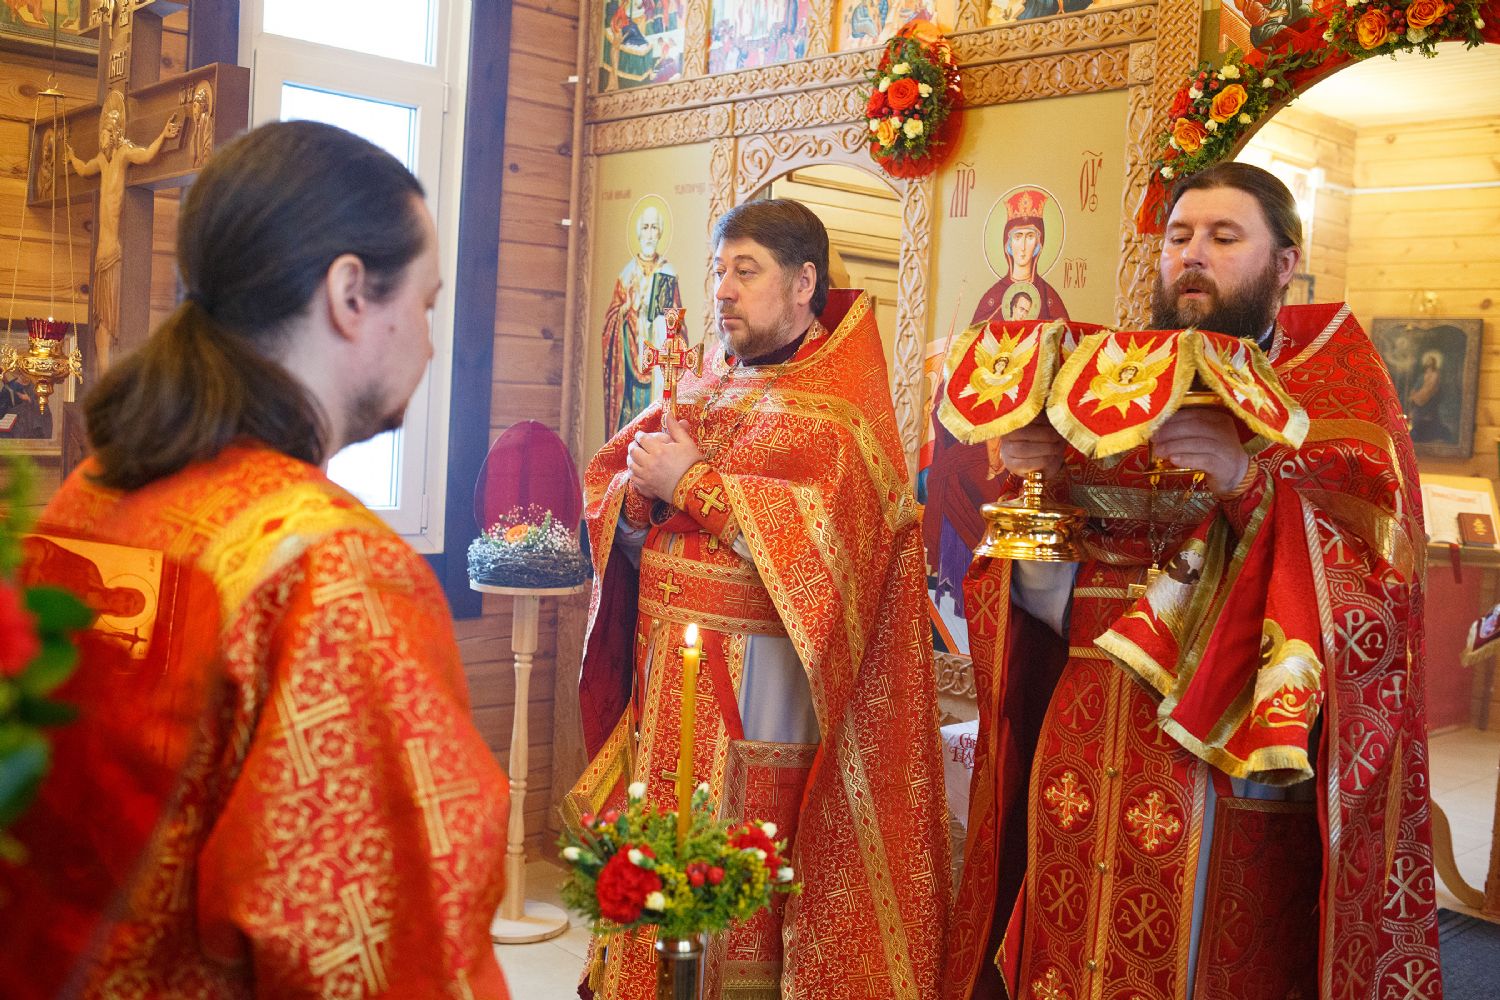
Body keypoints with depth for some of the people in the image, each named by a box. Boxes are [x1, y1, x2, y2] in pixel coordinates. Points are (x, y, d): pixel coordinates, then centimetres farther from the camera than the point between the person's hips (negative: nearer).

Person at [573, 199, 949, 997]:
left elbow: (822, 524, -21)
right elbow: (606, 489, 12)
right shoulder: (704, 384, 14)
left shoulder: (839, 401, -5)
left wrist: (691, 483, -15)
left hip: (757, 682, -5)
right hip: (666, 663, 6)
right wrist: (642, 488, -11)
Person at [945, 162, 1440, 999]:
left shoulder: (1333, 379, 1)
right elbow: (1046, 599, 8)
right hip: (1080, 763, 4)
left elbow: (1379, 566, -14)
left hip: (1225, 768, -3)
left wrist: (1256, 478, -27)